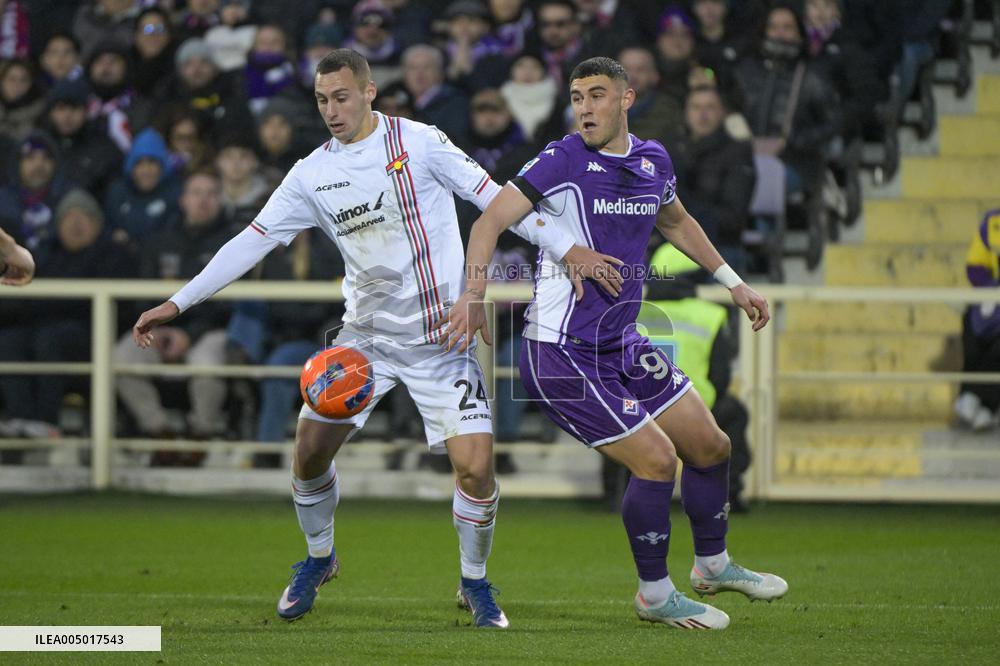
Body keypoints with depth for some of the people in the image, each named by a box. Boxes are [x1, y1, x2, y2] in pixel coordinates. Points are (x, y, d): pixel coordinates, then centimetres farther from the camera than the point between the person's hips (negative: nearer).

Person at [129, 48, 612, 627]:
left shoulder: (418, 142, -9)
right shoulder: (312, 174, 0)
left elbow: (493, 196, -8)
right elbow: (253, 241, 2)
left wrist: (568, 249, -13)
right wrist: (177, 303, -3)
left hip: (442, 336, -3)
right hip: (366, 334, 3)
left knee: (476, 467, -14)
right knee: (310, 448, -4)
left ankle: (475, 582, 11)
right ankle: (319, 558, 26)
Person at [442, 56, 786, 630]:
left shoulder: (653, 160, 7)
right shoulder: (563, 161, -14)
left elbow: (675, 221, 28)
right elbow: (490, 222, -19)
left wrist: (733, 283, 30)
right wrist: (474, 296, -32)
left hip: (622, 344, 8)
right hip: (562, 355, -8)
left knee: (711, 446, 13)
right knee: (656, 459, -13)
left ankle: (714, 565, 37)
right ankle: (656, 595, 7)